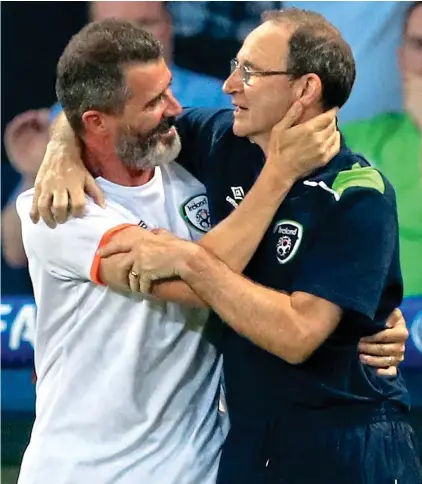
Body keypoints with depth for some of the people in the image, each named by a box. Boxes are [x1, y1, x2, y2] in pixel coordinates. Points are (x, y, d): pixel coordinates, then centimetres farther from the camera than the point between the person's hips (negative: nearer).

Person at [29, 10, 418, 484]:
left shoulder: (359, 196, -19)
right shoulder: (223, 141, -2)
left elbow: (295, 335, -28)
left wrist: (187, 259, -28)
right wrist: (63, 151, -11)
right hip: (245, 439, 6)